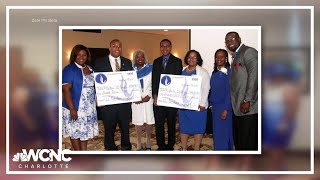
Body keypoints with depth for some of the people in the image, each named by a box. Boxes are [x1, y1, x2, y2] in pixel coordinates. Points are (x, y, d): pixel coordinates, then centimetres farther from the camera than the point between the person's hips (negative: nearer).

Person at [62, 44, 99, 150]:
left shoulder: (90, 69, 10)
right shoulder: (69, 69, -8)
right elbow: (66, 90, -15)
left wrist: (97, 101, 5)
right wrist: (72, 108, -20)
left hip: (88, 107, 6)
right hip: (75, 107, -6)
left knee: (85, 131, 13)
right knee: (75, 132, 5)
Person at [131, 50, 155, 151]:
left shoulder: (150, 68, 5)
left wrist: (149, 95, -10)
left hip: (148, 99, 0)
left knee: (149, 121, 0)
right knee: (138, 122, 2)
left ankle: (148, 143, 16)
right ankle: (139, 144, 14)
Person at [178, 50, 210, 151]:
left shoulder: (203, 72, -2)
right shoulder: (182, 71, 11)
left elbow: (206, 89, -8)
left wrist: (202, 104, -15)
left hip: (197, 105, -4)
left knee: (198, 127, 2)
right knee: (183, 126, 10)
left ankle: (196, 150, 11)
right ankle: (184, 149, 22)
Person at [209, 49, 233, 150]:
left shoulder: (229, 73, -10)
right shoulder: (215, 73, 9)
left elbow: (230, 92, -14)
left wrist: (226, 109, -17)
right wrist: (211, 104, 9)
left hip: (224, 107, -6)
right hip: (215, 106, 6)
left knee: (223, 132, 1)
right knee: (217, 132, 14)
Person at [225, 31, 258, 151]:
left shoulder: (248, 52, -6)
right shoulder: (236, 57, 20)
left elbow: (254, 76, -16)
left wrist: (247, 101, -19)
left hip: (248, 108, -9)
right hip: (238, 109, 9)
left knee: (247, 144, -2)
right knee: (238, 142, 15)